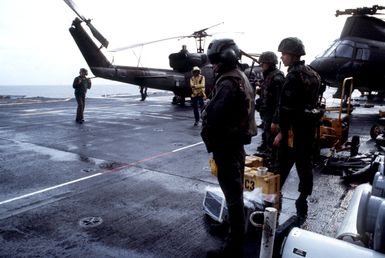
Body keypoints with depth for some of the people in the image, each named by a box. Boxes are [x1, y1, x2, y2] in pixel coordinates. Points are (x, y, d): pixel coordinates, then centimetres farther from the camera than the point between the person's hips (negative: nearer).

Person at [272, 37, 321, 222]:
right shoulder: (312, 74, 15)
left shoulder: (294, 75, -14)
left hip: (294, 129, -9)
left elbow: (287, 106, -21)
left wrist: (282, 131, -18)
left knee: (282, 167, -2)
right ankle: (302, 208, 21)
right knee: (305, 165, 12)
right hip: (310, 126, 9)